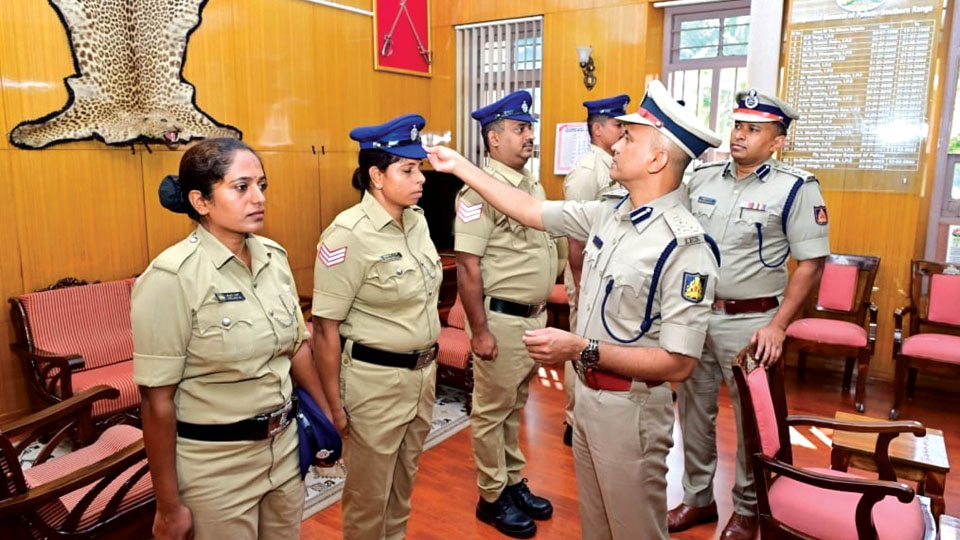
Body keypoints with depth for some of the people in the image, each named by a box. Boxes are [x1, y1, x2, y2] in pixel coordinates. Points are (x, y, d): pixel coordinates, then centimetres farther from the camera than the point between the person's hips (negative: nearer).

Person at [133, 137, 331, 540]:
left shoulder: (274, 256, -1)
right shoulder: (171, 277, -19)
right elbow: (157, 401, -16)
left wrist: (326, 415, 15)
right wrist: (169, 507, -11)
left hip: (283, 447, 6)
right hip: (214, 464, -5)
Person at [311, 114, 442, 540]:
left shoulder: (417, 219, 3)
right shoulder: (349, 235, -19)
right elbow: (326, 328, -17)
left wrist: (427, 367, 15)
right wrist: (333, 403, -15)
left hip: (421, 373, 7)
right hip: (374, 380, -7)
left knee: (403, 483, 24)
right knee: (369, 495, 13)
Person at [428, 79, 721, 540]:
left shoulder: (686, 248, -23)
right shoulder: (608, 215, 1)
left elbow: (678, 363, -25)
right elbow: (531, 211, 10)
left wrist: (584, 349, -28)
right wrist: (460, 166, 14)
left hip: (630, 410, -7)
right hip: (586, 394, 7)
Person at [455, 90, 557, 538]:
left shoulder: (533, 185, 10)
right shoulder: (480, 191, -16)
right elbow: (467, 267, -19)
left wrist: (543, 312, 17)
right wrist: (479, 331, -19)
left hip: (535, 316, 8)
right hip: (501, 318, -8)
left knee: (515, 406, 20)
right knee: (492, 410, 7)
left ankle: (514, 482, 36)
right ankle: (492, 498, 23)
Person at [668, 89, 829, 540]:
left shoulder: (796, 188, -8)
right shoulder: (701, 177, 5)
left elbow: (811, 262, -8)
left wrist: (777, 326, -13)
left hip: (749, 321, -4)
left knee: (751, 418, 8)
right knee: (693, 410, 15)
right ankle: (698, 497, 34)